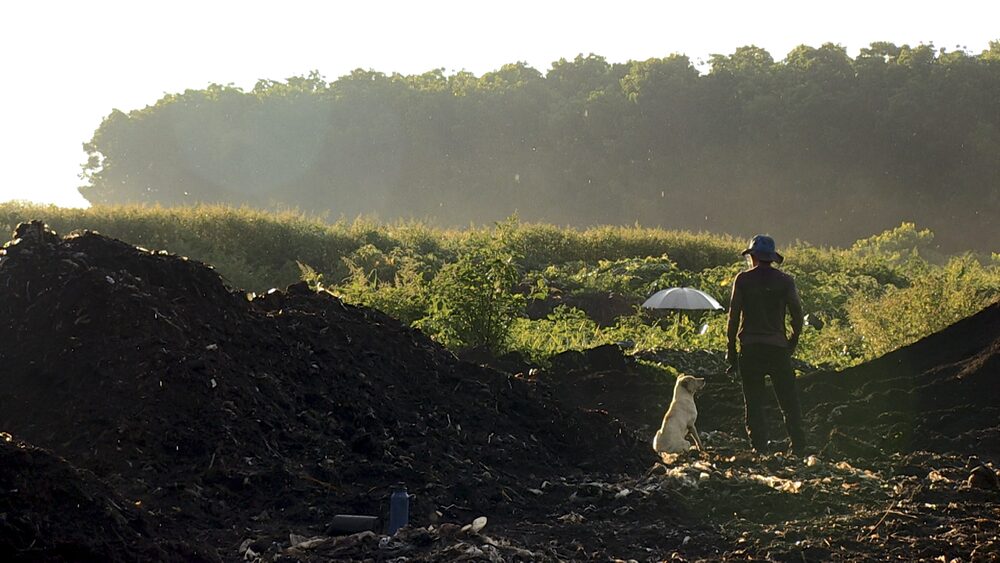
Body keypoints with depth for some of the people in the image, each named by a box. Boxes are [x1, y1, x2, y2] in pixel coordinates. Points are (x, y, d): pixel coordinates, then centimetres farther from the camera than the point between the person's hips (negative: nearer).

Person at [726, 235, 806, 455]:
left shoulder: (743, 280, 0)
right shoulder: (785, 281, 3)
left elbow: (734, 315, -2)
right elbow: (797, 313, 1)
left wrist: (731, 347, 4)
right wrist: (793, 340, 16)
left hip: (750, 348, -1)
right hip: (778, 347, 1)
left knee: (754, 402, 4)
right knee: (788, 400, 7)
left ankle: (760, 448, -1)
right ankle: (798, 447, 3)